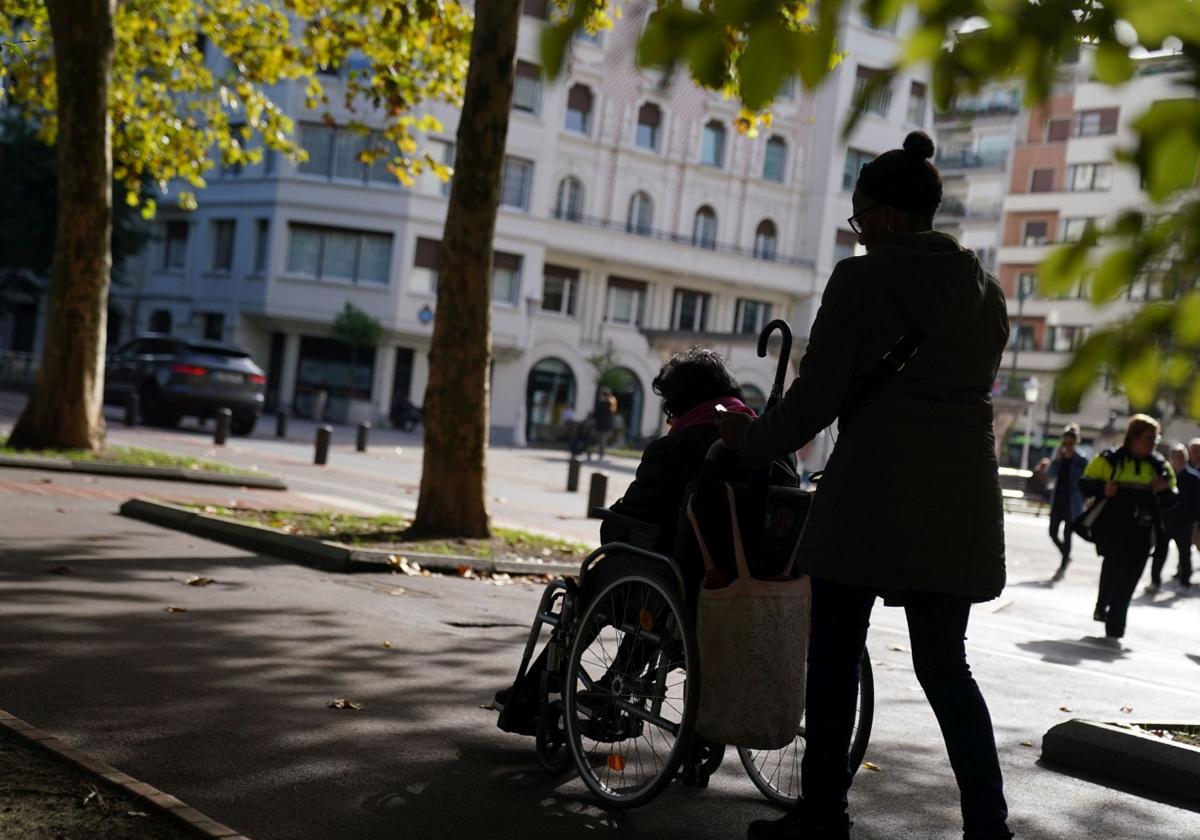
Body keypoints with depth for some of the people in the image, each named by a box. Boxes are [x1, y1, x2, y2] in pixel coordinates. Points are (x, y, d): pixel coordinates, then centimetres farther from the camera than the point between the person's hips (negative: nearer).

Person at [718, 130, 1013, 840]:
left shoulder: (862, 280, -6)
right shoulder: (986, 290, 11)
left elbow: (816, 399, -9)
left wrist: (752, 442, 7)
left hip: (871, 496, -5)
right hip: (962, 505, 6)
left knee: (835, 659, 7)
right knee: (944, 663, 13)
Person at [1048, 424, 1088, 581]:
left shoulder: (1081, 461, -7)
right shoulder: (1059, 457, 5)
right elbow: (1050, 475, -1)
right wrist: (1057, 460, -12)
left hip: (1072, 503, -5)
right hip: (1057, 501, 5)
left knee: (1067, 535, -2)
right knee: (1053, 533, 6)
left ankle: (1062, 567, 7)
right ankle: (1066, 557, 30)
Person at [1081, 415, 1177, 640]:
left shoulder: (1159, 465, 10)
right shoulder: (1110, 459, -1)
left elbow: (1170, 500, 16)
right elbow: (1085, 484, 2)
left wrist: (1165, 489, -7)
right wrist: (1103, 488, -18)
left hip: (1141, 531, 4)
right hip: (1111, 526, -3)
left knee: (1128, 579, 3)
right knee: (1115, 559, -26)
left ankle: (1114, 627, 15)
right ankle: (1102, 606, -3)